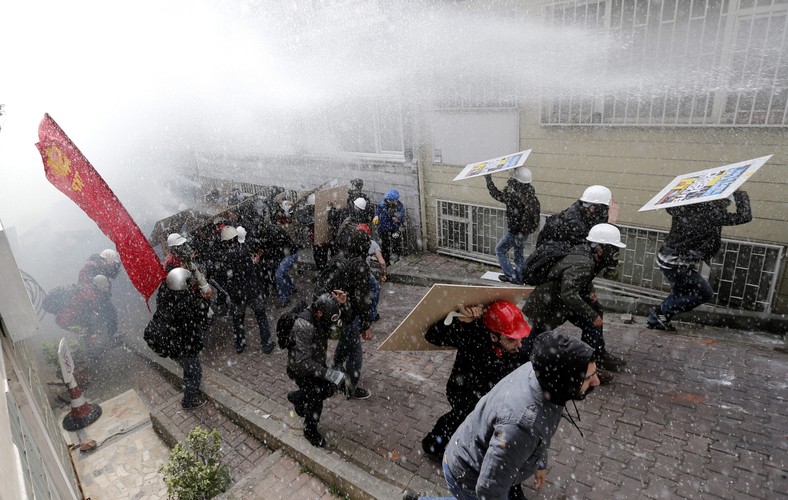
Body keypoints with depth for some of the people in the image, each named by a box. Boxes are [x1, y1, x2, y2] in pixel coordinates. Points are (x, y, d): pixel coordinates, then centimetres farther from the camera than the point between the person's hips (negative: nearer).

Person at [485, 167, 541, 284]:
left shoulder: (512, 194, -26)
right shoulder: (530, 190, -6)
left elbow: (496, 194, -12)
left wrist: (488, 179, 1)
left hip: (515, 230, -7)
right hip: (526, 229, 7)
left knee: (500, 250, 11)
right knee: (519, 252, 21)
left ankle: (511, 275, 11)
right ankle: (520, 277, 29)